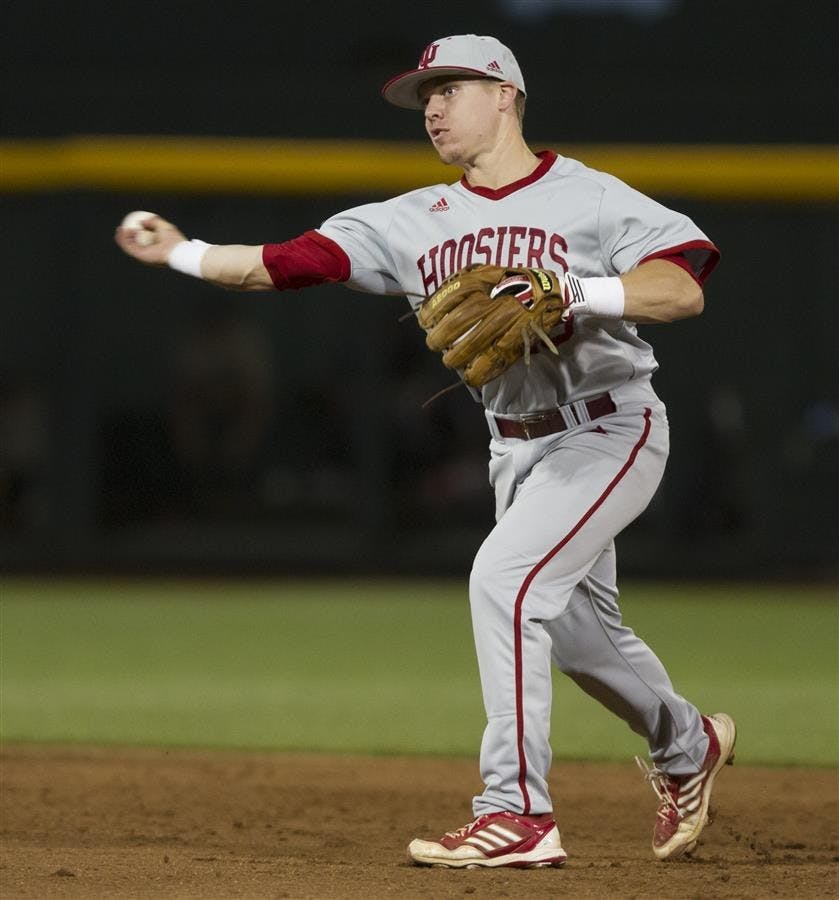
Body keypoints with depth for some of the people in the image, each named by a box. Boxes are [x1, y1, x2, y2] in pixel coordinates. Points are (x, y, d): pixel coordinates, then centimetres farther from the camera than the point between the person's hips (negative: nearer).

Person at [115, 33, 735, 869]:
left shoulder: (591, 199, -10)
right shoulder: (418, 222, 5)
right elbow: (294, 261, -2)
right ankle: (686, 747, 46)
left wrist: (580, 292, -31)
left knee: (505, 577, -24)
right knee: (572, 627, 17)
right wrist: (186, 255, -9)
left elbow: (685, 288, -20)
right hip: (516, 448, 7)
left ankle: (516, 813, -22)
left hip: (606, 432, -7)